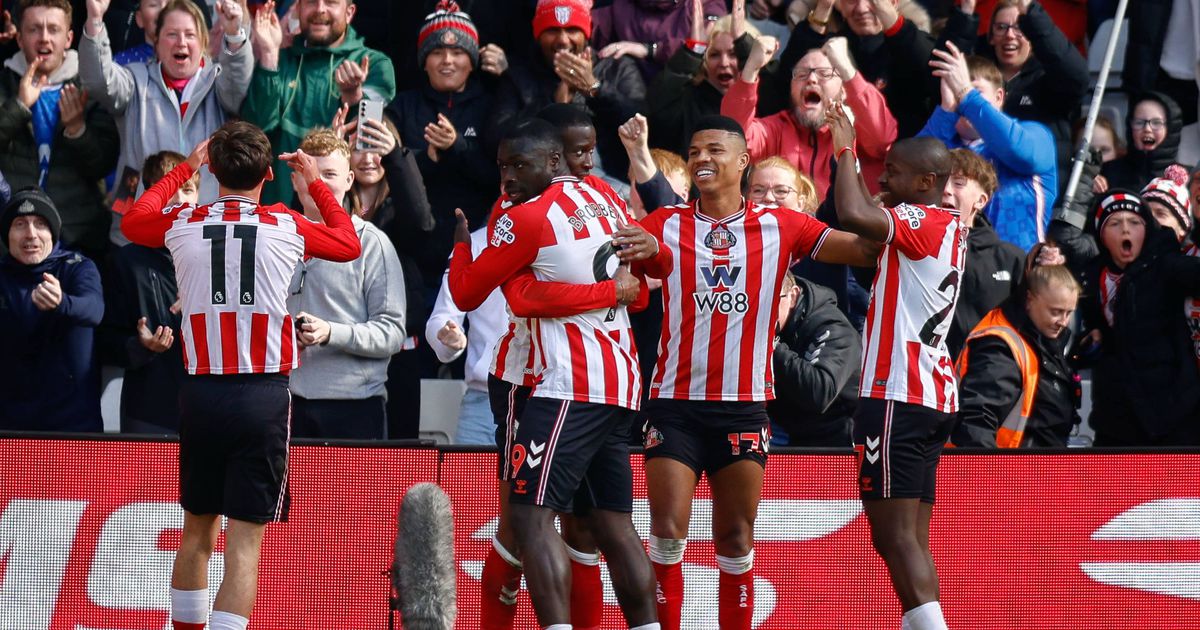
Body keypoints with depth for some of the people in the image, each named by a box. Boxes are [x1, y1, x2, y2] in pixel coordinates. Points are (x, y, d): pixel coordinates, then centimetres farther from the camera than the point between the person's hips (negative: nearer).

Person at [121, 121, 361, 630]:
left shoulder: (183, 224, 2)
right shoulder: (286, 227, -3)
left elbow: (133, 220, 26)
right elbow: (350, 244, 18)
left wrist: (184, 169, 35)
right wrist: (315, 183, 30)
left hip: (200, 393, 3)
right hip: (262, 396, -3)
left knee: (197, 531, 19)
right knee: (245, 541, -5)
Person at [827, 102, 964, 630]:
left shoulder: (924, 224, -10)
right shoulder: (949, 229, 19)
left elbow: (853, 215, -27)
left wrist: (845, 151, -13)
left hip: (896, 399, -10)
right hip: (932, 394, 10)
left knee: (896, 536, -14)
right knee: (910, 541, 10)